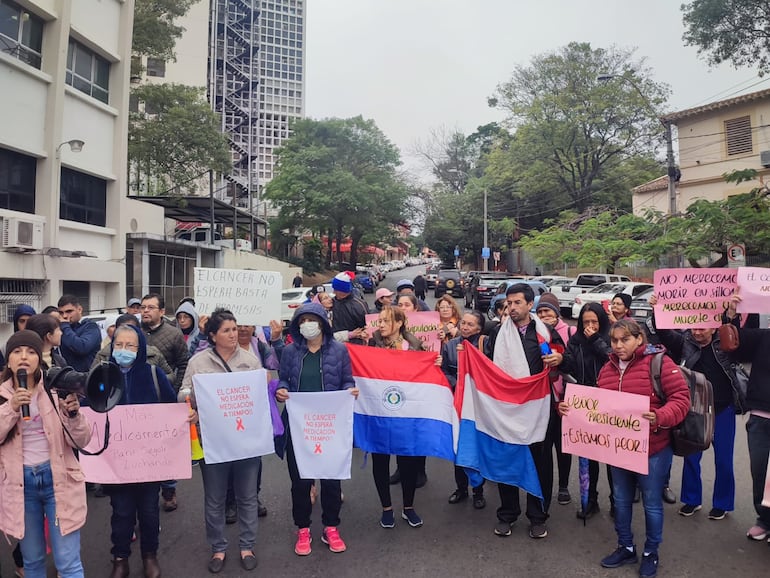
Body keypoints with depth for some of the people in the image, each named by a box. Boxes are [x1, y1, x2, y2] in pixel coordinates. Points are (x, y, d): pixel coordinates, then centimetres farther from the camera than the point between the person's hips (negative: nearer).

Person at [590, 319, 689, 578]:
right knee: (621, 500, 17)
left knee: (651, 503, 10)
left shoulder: (658, 362, -13)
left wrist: (660, 417, -34)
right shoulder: (607, 369, 4)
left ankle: (651, 553, 32)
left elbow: (681, 398, -17)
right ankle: (626, 548, 36)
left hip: (652, 449, -5)